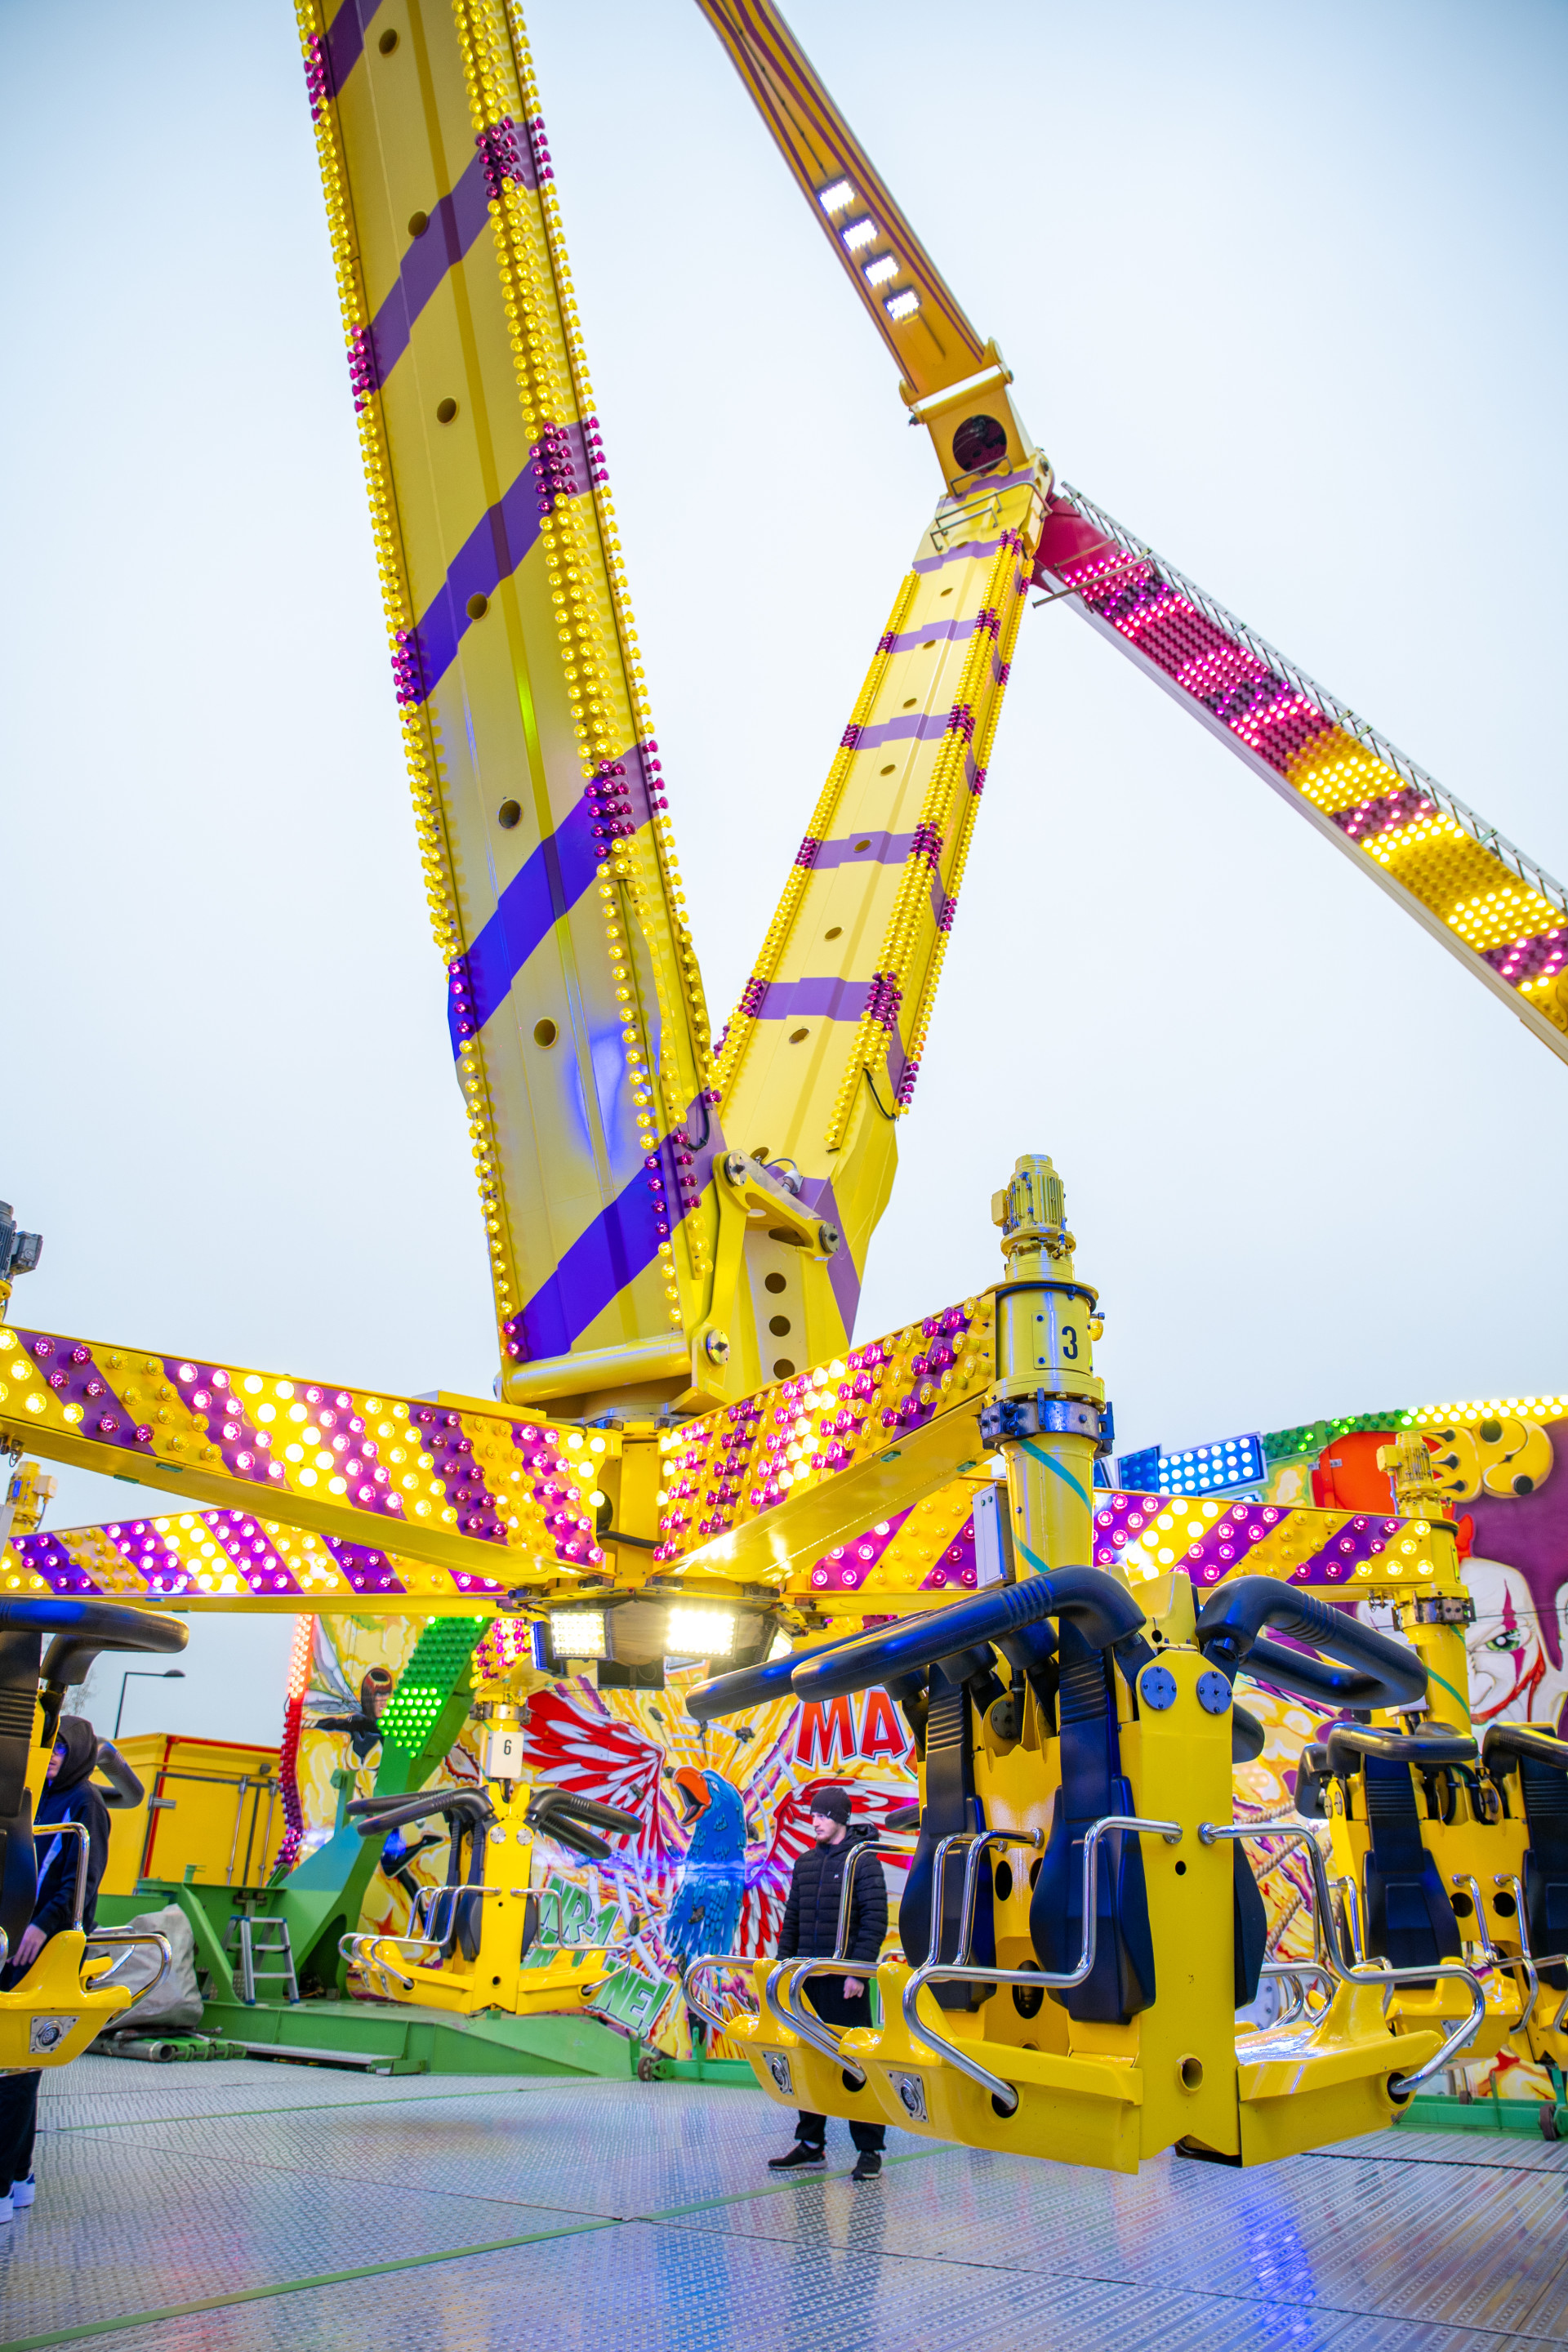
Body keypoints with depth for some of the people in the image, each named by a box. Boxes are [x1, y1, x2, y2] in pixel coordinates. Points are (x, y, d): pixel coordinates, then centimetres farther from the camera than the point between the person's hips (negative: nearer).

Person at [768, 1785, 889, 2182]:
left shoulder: (863, 1859, -6)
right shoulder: (805, 1862, 13)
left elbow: (875, 1919, -11)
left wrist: (859, 1971, -17)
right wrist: (782, 1966, 10)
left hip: (845, 1977, -6)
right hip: (807, 1975, 6)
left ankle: (869, 2149, 8)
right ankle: (810, 2144, 22)